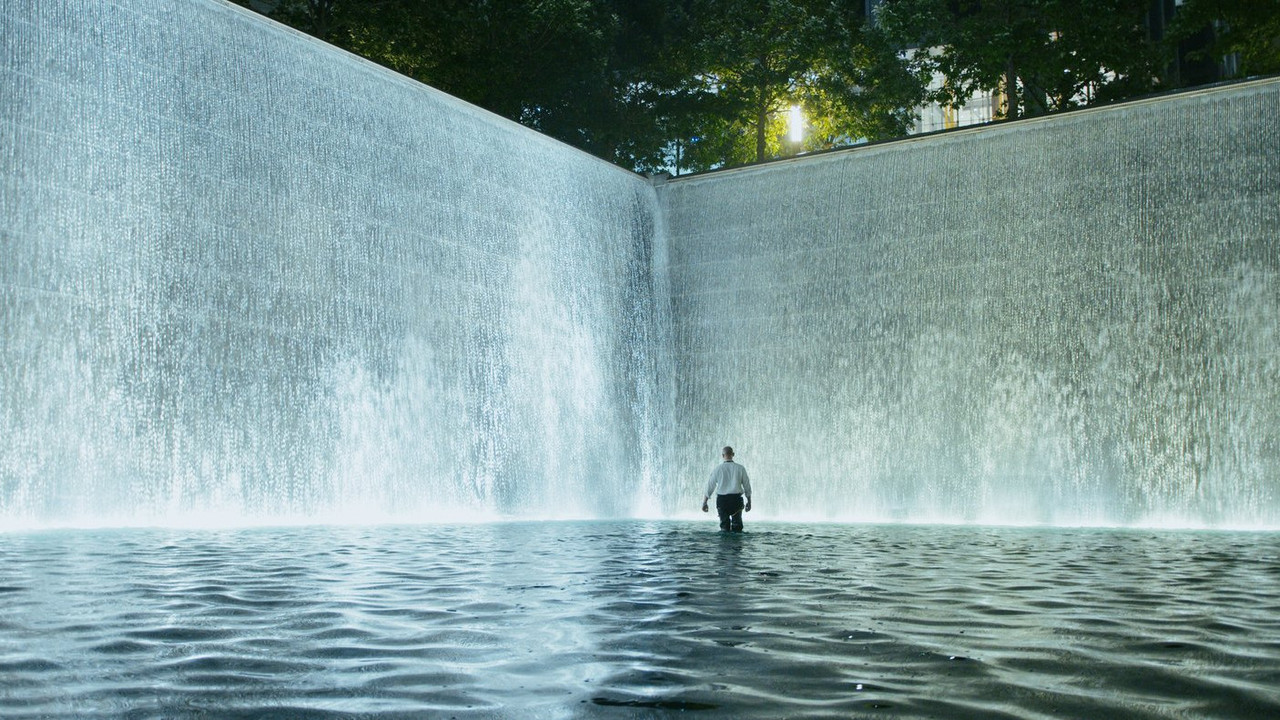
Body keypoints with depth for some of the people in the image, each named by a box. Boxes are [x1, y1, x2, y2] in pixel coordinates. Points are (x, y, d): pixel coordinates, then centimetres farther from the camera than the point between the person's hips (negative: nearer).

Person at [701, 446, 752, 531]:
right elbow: (747, 486, 5)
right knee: (737, 525, 9)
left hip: (722, 500, 0)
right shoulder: (740, 468, 1)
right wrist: (749, 502, 16)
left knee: (724, 524, 8)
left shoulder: (718, 468, -1)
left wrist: (704, 503, 7)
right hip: (736, 500, 0)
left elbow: (710, 486, 0)